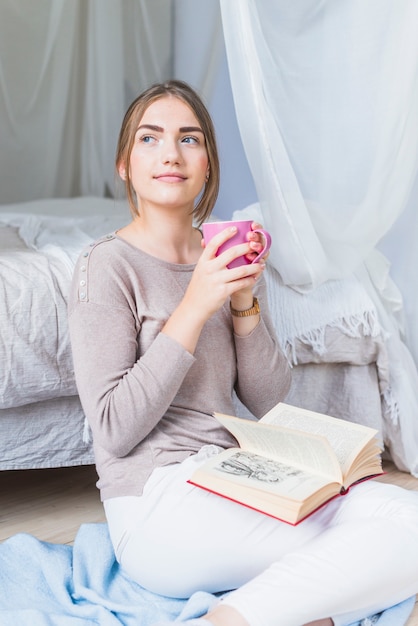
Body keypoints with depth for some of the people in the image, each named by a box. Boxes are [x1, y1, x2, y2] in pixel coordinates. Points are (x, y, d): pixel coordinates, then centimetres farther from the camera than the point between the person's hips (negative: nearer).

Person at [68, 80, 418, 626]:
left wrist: (245, 304, -9)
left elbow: (269, 403, 7)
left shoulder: (229, 259, 10)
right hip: (157, 508, -6)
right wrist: (195, 307, -19)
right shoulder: (108, 266, -7)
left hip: (234, 481, 7)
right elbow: (114, 428, -14)